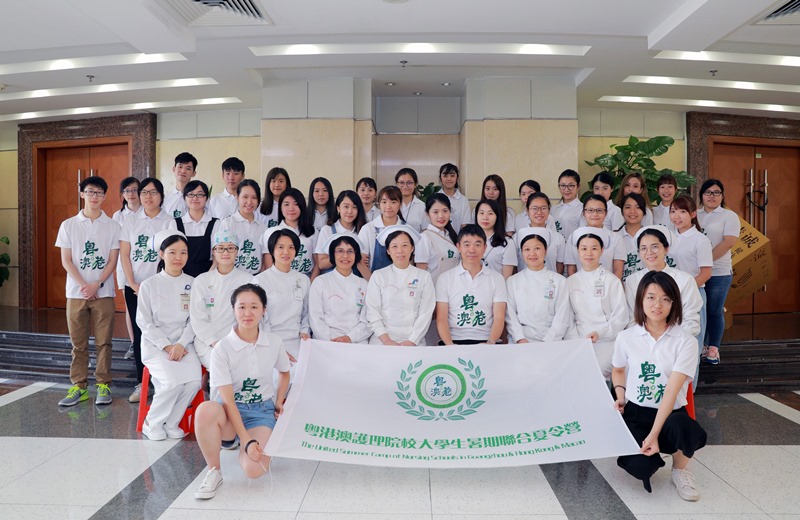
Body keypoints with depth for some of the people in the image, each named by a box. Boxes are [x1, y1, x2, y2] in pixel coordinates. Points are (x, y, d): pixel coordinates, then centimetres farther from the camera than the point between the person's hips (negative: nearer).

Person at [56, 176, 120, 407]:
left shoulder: (112, 226, 4)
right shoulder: (69, 225, 6)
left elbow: (113, 260, 0)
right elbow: (66, 260, 2)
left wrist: (97, 284, -12)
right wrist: (84, 285, -10)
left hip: (104, 292, -1)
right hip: (76, 292, 1)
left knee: (103, 341, 1)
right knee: (78, 342, 6)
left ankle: (103, 385, 10)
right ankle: (79, 386, 14)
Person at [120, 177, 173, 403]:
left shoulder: (169, 222, 2)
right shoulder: (131, 221, 8)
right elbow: (124, 255, 6)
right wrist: (133, 284, -4)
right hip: (134, 287, 3)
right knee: (139, 333, 6)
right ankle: (141, 382, 14)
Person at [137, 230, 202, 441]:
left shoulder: (193, 284, 6)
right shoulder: (149, 285, 2)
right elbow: (145, 322, -1)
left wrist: (181, 345, -13)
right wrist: (166, 346, -12)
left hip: (184, 343, 2)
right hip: (155, 344, -2)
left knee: (194, 381, -24)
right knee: (174, 382, -27)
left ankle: (171, 423, 0)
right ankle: (152, 422, 0)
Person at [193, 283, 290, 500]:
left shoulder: (274, 343, -4)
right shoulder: (222, 349, -13)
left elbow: (284, 373, 19)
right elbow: (227, 400, -17)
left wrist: (279, 402, 6)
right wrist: (246, 440, -24)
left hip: (262, 410, 2)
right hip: (230, 409, -1)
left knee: (254, 469, -25)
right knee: (205, 410, -38)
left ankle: (238, 442, 14)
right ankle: (214, 471, -12)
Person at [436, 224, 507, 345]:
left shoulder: (497, 278, 10)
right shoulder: (445, 278, 8)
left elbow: (499, 318, 3)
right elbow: (441, 319, 2)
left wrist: (490, 342, -16)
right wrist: (449, 344, -15)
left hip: (486, 341, 1)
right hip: (454, 341, -1)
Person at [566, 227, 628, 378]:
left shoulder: (612, 281, 4)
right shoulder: (570, 282, 12)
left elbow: (621, 317, 1)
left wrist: (599, 333, -15)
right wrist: (575, 340, -5)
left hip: (606, 342, -2)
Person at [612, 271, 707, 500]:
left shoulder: (685, 342, -9)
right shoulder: (626, 338, 0)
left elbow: (672, 391, -17)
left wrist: (654, 434, -25)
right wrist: (620, 395, -1)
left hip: (671, 414, -1)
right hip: (634, 413, 2)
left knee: (681, 426, -39)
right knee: (639, 467, -26)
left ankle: (680, 470, -3)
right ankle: (650, 455, 16)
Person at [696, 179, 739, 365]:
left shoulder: (729, 216, 1)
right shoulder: (694, 216, 12)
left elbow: (728, 242, -11)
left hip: (719, 272, -3)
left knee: (715, 311, 3)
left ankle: (713, 349, 14)